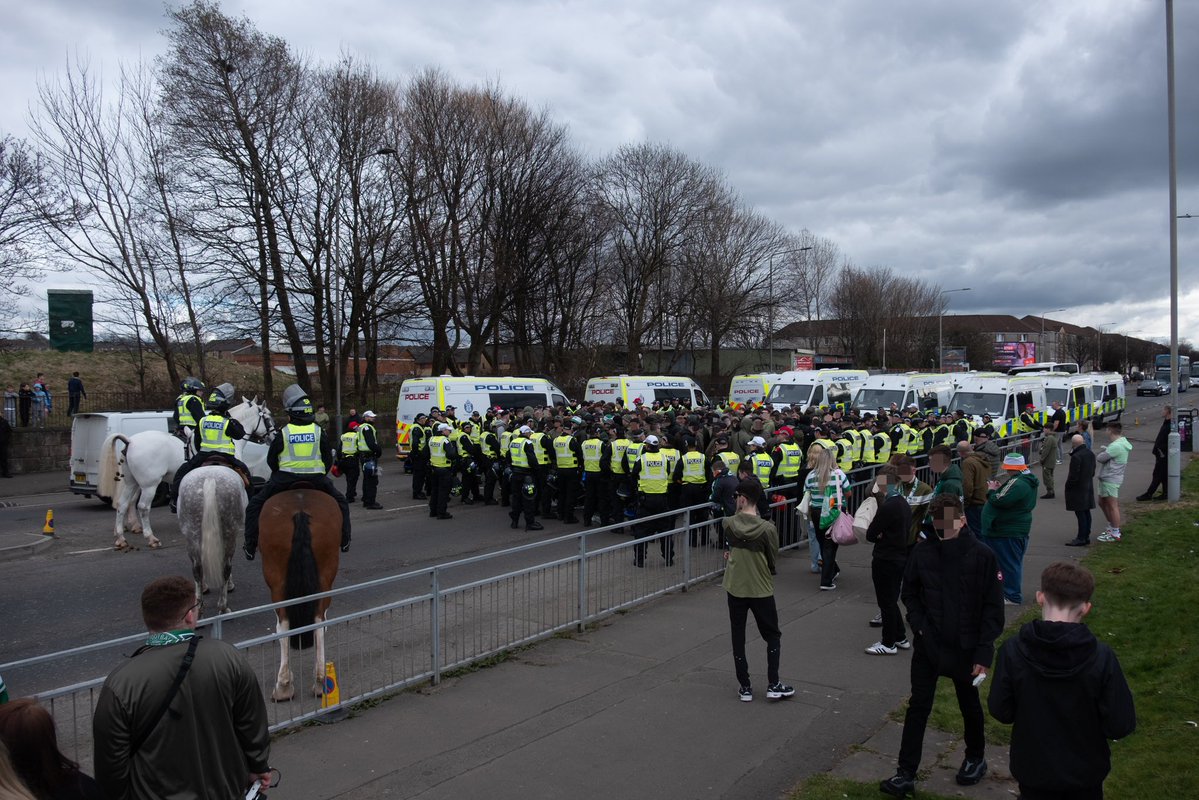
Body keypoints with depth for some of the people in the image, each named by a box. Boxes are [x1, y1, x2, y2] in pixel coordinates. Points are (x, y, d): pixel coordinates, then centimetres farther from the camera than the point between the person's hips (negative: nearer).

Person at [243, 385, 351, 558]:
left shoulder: (283, 433, -3)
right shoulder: (318, 431, 1)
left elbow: (270, 460, 5)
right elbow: (329, 459, 7)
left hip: (285, 479, -1)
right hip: (317, 480, 2)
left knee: (254, 505, 15)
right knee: (340, 502, 25)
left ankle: (250, 547, 11)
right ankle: (344, 541, 22)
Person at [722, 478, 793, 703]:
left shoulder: (728, 524, -12)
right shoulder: (767, 528, -17)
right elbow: (773, 560, -4)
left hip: (735, 589, 2)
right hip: (761, 590, -2)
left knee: (738, 638, 13)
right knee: (773, 636, 16)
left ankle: (744, 687, 17)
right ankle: (773, 685, 13)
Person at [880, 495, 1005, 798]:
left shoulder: (982, 556, -15)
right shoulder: (922, 553, -8)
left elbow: (993, 608, -11)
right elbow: (910, 592, 8)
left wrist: (984, 653, -14)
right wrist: (918, 624, -6)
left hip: (965, 648, -1)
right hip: (927, 646, 2)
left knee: (970, 705, 19)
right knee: (918, 707, 4)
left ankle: (975, 758, 43)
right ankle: (906, 774, 10)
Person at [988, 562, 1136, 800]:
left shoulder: (1012, 651, -21)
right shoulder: (1101, 657, -22)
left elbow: (1001, 711, -12)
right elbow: (1121, 725, -17)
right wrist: (1088, 716, 3)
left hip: (1032, 770, 0)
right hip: (1085, 772, 0)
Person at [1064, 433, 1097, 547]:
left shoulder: (1076, 457, -22)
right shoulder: (1090, 454, 7)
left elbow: (1073, 476, -21)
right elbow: (1093, 471, 15)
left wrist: (1067, 485, -6)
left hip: (1078, 489, -9)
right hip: (1088, 487, 9)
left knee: (1080, 514, -5)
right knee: (1086, 513, 14)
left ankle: (1081, 538, -1)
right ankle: (1086, 536, 22)